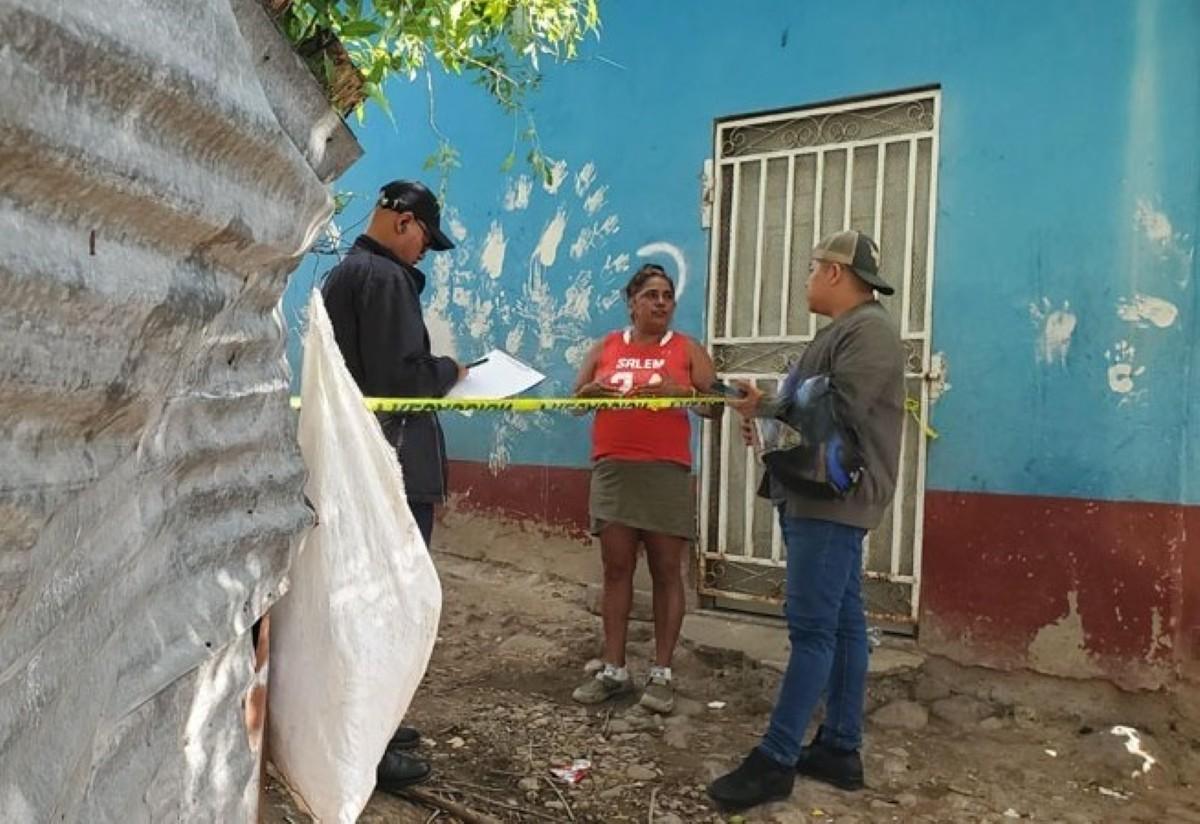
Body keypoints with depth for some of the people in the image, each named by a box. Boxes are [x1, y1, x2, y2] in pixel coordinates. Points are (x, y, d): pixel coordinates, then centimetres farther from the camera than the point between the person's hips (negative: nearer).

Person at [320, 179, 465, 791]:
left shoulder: (339, 275, 17)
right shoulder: (386, 278, -15)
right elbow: (404, 376, -22)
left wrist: (432, 372, 11)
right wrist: (450, 371, -4)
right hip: (390, 464, -10)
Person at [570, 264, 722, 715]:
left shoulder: (688, 350, 7)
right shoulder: (605, 347, 12)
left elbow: (716, 406, 1)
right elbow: (576, 401, 14)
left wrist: (684, 391, -18)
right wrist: (592, 390, -8)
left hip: (667, 473, -2)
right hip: (613, 471, 2)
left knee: (666, 572, 1)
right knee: (616, 569, 4)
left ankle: (661, 673, 9)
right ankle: (614, 670, 12)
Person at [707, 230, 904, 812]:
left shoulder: (868, 330, -11)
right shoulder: (844, 331, 23)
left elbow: (838, 410, -22)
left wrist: (764, 408, -9)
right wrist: (768, 411, -2)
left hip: (833, 498, -10)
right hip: (820, 495, 10)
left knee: (812, 628, -9)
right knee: (841, 623, 11)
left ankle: (776, 759, -6)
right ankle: (840, 749, 17)